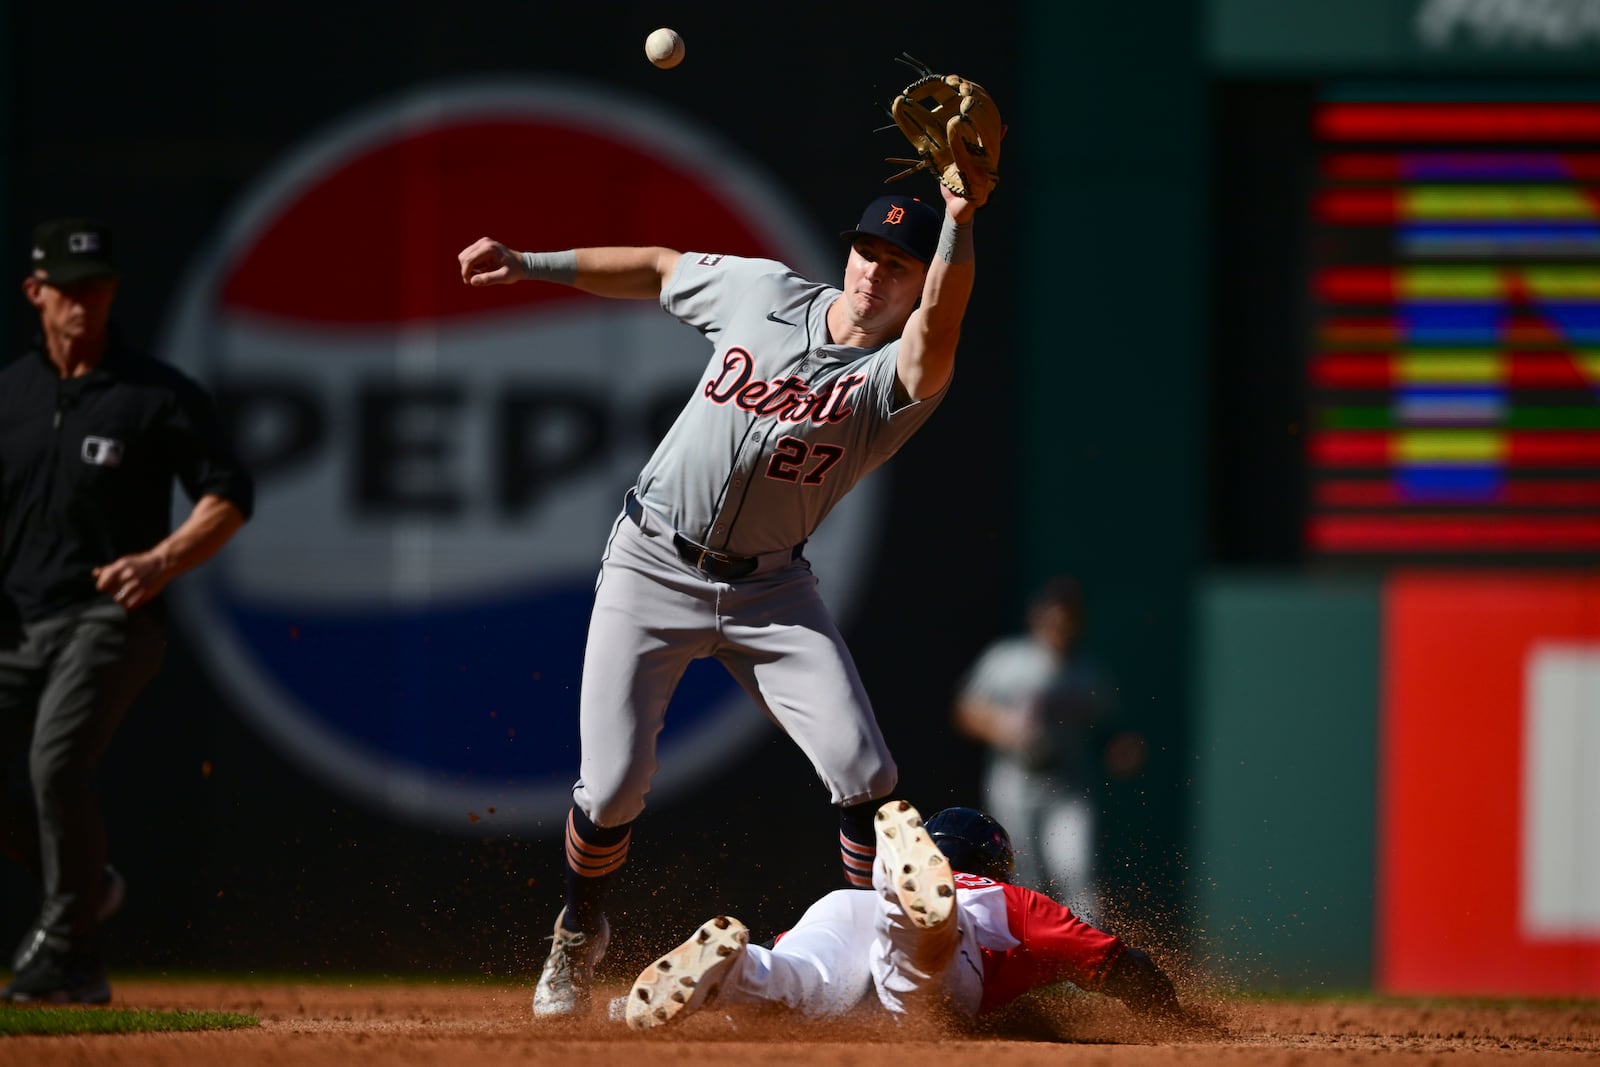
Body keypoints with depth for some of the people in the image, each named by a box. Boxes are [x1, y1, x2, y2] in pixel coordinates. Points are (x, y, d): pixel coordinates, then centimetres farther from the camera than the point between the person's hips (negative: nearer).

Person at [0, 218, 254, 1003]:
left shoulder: (157, 395, -1)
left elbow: (228, 498, -1)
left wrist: (163, 560, -17)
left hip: (107, 619, -5)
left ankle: (69, 953, -16)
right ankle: (85, 886, 27)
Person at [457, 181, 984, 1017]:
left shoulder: (900, 376, -14)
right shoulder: (764, 293, -4)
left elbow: (936, 334, -39)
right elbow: (661, 271, 14)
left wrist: (959, 223, -52)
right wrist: (530, 265, 11)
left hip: (769, 590, -1)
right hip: (652, 566, 1)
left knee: (863, 774, -17)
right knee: (612, 788, -4)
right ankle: (579, 934, 27)